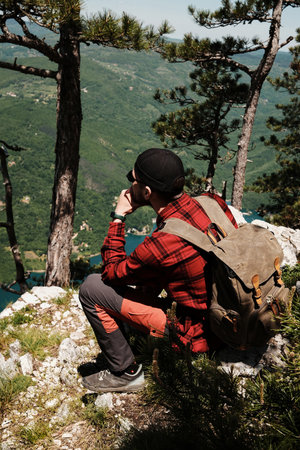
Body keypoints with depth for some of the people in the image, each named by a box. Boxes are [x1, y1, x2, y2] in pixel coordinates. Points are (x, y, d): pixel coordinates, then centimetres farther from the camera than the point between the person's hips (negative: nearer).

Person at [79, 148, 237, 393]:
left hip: (198, 335, -7)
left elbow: (111, 272, -9)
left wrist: (118, 217, -4)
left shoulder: (161, 244, -31)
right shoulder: (214, 203, -10)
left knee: (91, 288, -7)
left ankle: (126, 373, 10)